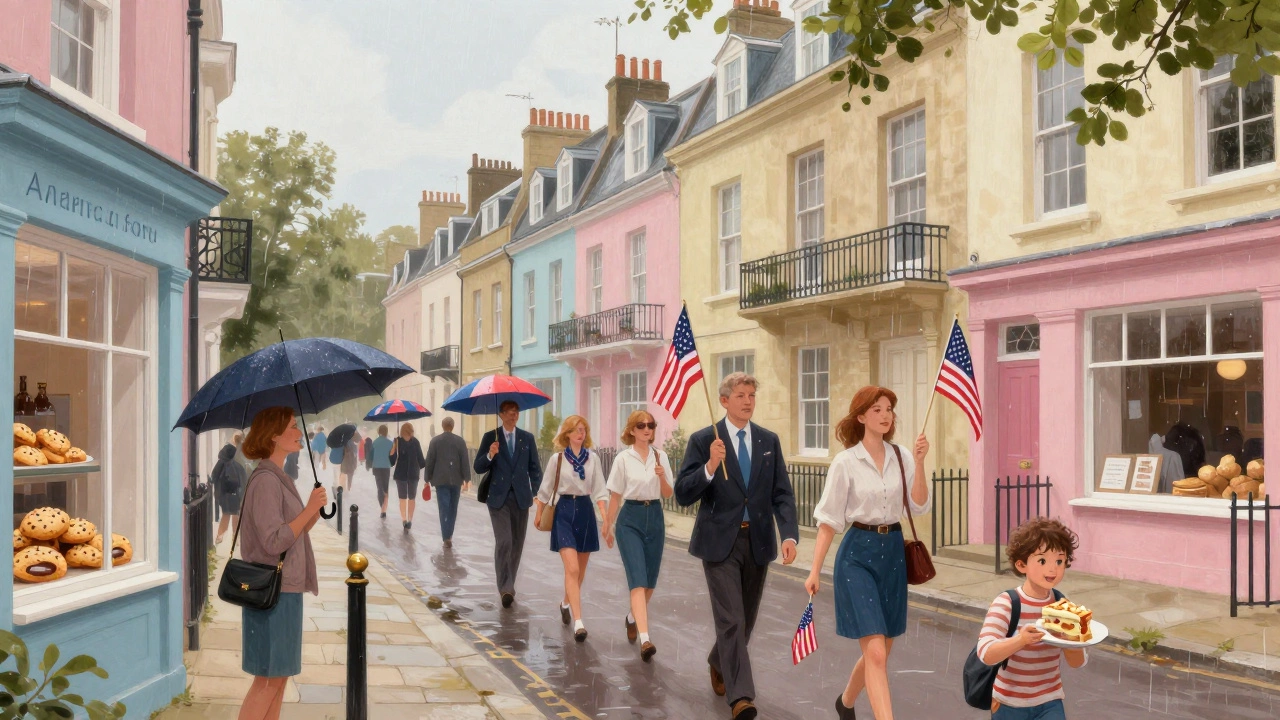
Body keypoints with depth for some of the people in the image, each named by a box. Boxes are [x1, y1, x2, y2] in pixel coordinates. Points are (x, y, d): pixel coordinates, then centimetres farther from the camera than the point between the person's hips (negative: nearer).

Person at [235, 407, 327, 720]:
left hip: (286, 589, 10)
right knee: (268, 678, -3)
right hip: (272, 591, -10)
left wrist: (315, 512, 0)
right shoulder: (265, 480, -17)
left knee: (279, 675, 14)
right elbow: (274, 542, -23)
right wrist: (310, 509, -19)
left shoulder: (279, 478, 13)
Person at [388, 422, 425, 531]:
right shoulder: (415, 442, -7)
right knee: (411, 498, 10)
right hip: (413, 473, 0)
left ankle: (404, 519, -3)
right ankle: (409, 520, 10)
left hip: (400, 473, 0)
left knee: (402, 498, 8)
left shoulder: (397, 442, -6)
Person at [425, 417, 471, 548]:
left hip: (441, 479, -1)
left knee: (444, 508, -3)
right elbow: (465, 462, -3)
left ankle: (447, 537, -11)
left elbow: (429, 461, 0)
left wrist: (428, 479, 7)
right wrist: (467, 479, 0)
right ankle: (449, 534, 22)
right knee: (453, 508, 14)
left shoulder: (435, 441, -1)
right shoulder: (460, 441, -1)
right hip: (456, 479, 1)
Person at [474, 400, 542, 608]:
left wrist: (537, 492, -2)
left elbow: (534, 468, 9)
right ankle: (505, 587, -10)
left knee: (517, 544, 9)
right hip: (498, 498, -3)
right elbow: (478, 468, 0)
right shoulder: (490, 437, 2)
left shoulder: (527, 438, 8)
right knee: (504, 542, -14)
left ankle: (508, 585, 23)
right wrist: (489, 455, -19)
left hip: (521, 497, 3)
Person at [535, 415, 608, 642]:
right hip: (564, 512, -3)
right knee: (572, 568, -14)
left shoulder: (593, 459, 3)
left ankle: (566, 604, 40)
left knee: (580, 570, 13)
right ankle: (578, 622, -18)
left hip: (585, 511, 3)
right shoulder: (557, 459, -1)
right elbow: (545, 489, 7)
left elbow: (599, 491, 1)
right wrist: (539, 515, 12)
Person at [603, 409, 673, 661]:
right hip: (631, 518, -4)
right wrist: (608, 526, 7)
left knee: (650, 581, 12)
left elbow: (668, 494, 6)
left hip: (655, 517, 4)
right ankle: (644, 639, -21)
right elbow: (615, 496, 3)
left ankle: (632, 618, 40)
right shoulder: (623, 459, -3)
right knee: (637, 579, -13)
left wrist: (662, 477, -13)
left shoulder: (661, 457, 5)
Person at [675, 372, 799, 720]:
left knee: (746, 618, 17)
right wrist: (710, 466, -27)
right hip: (720, 542, -4)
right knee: (731, 620, -10)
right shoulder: (703, 440, -5)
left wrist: (789, 535, -12)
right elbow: (683, 495, -10)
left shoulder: (769, 440, 6)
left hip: (758, 541, 4)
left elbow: (782, 494, 2)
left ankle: (719, 664, 43)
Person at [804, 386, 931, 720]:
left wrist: (919, 463, -19)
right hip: (859, 553, -5)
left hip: (893, 551, 5)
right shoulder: (846, 462, -8)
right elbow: (829, 520, -5)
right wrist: (815, 571, -7)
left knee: (881, 649, 16)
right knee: (875, 652, -13)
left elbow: (919, 506, -7)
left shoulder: (902, 456, 2)